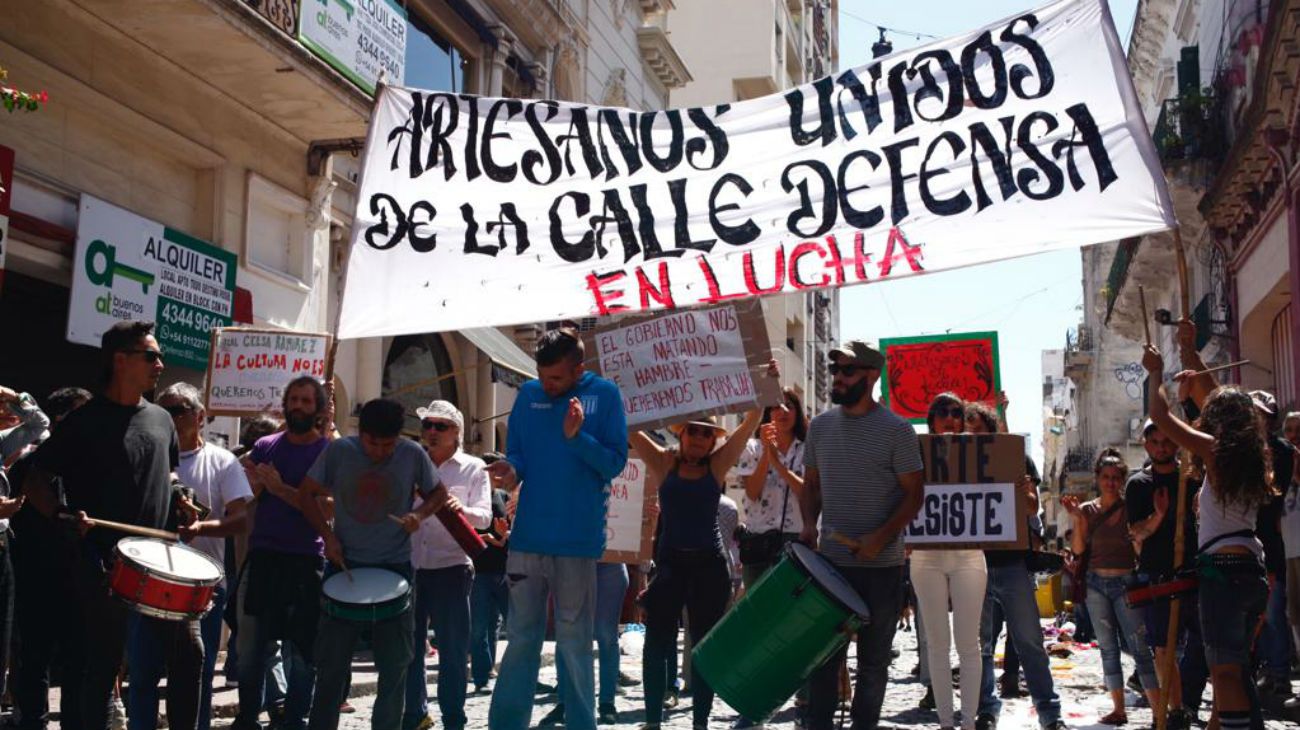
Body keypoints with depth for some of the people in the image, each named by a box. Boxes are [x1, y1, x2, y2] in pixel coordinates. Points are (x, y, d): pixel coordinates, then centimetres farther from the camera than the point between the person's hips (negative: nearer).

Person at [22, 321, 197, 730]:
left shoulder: (161, 419, 11)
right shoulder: (85, 422, -5)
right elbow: (35, 482, -3)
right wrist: (65, 515, -18)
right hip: (105, 567, -5)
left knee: (189, 652, 3)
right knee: (102, 667, 5)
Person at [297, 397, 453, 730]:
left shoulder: (413, 454, -6)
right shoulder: (338, 450, -6)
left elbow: (439, 494, 8)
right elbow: (307, 493, 6)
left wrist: (419, 514, -12)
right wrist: (327, 535, -5)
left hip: (395, 568, 0)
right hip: (345, 564, 0)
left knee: (395, 662, 6)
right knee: (332, 658, 7)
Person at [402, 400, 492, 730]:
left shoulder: (473, 467, 3)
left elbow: (485, 517, -7)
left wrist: (461, 510, -27)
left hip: (451, 569, -3)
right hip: (409, 566, 3)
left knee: (452, 650, 0)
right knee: (408, 647, 9)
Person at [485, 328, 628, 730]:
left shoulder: (604, 394, -2)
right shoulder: (528, 394, 8)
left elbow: (615, 463, -4)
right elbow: (516, 453, 13)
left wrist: (577, 437, -19)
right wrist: (512, 469, -9)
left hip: (577, 541, -3)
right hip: (527, 535, 3)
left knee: (574, 644, 6)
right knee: (522, 640, 10)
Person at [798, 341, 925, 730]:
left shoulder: (895, 429, -6)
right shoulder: (820, 426, 7)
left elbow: (914, 493, -7)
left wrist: (881, 538, -19)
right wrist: (809, 523, -4)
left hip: (881, 566, -3)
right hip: (830, 560, 3)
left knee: (873, 659, 10)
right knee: (824, 654, 7)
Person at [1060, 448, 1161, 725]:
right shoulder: (1087, 510, 6)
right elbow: (1078, 549, 2)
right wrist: (1077, 521, -13)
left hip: (1125, 584, -3)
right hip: (1097, 584, 3)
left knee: (1139, 648, -10)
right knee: (1108, 648, 7)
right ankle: (1118, 709, 13)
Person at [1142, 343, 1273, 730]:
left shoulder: (1216, 450, -9)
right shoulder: (1253, 454, 10)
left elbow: (1160, 415, -9)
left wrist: (1156, 374, 6)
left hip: (1222, 569, -8)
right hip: (1252, 567, 8)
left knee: (1225, 670, -8)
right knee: (1239, 666, 18)